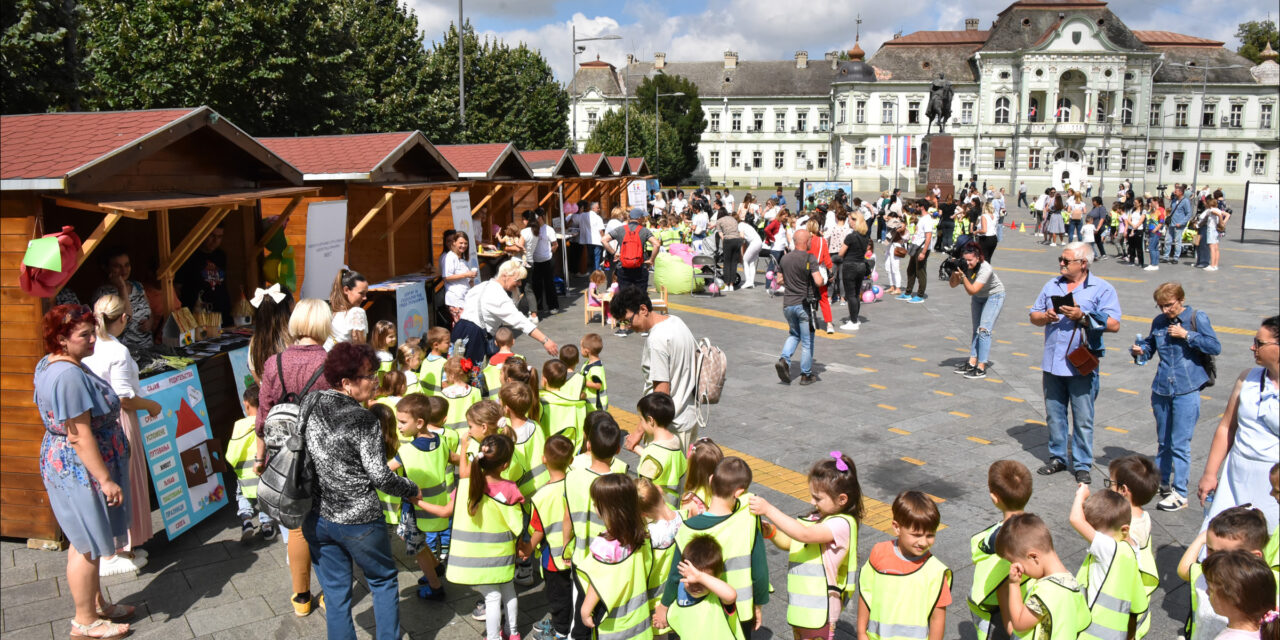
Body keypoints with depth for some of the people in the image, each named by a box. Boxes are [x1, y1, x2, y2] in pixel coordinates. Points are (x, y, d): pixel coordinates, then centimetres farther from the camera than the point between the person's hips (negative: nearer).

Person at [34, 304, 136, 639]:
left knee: (86, 542, 21)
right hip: (81, 470, -11)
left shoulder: (50, 363, 7)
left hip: (65, 464, 11)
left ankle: (97, 603, 35)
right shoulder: (70, 376, -27)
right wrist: (105, 479, -23)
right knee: (87, 546, 3)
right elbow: (79, 436, -28)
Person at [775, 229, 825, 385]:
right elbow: (819, 282, -20)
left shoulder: (785, 259, 4)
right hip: (804, 304, -5)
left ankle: (784, 359, 0)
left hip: (787, 304, 5)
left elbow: (779, 281, 11)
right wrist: (823, 280, 1)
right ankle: (806, 375, 14)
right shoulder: (810, 259, -13)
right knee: (807, 341, 6)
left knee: (794, 334, 23)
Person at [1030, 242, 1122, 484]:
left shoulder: (1102, 289, -2)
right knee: (1054, 415, 12)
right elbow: (1034, 316, 14)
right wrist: (1046, 317, -7)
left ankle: (1082, 464, 13)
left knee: (1083, 419, 2)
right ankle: (1057, 458, 26)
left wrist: (1083, 316, -19)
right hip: (1052, 362, 5)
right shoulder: (1052, 286, 13)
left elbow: (1114, 324, -11)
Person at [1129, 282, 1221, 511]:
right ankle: (1162, 482, 32)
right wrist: (1140, 351, -4)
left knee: (1180, 444, -5)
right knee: (1164, 442, 17)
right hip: (1161, 389, 5)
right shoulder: (1159, 322, 7)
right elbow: (1149, 346, 18)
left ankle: (1179, 493, 2)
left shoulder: (1197, 318, -5)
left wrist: (1187, 335, -16)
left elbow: (1216, 347, -9)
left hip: (1186, 391, -5)